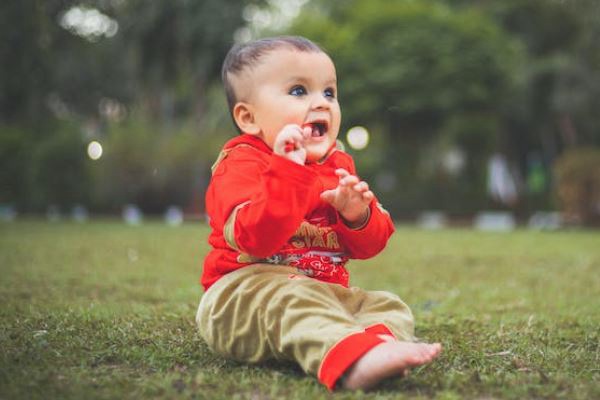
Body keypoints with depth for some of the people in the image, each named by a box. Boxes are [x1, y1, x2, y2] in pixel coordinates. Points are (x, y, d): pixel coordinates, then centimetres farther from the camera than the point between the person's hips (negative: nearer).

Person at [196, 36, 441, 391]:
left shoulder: (338, 166, 13)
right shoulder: (242, 164, -9)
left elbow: (368, 245, 12)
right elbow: (254, 238, -27)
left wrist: (358, 214, -12)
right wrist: (288, 172, -34)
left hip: (325, 290, 8)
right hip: (246, 290, -7)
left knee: (390, 306, -8)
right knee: (293, 302, -37)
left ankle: (379, 338, -43)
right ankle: (351, 361, -63)